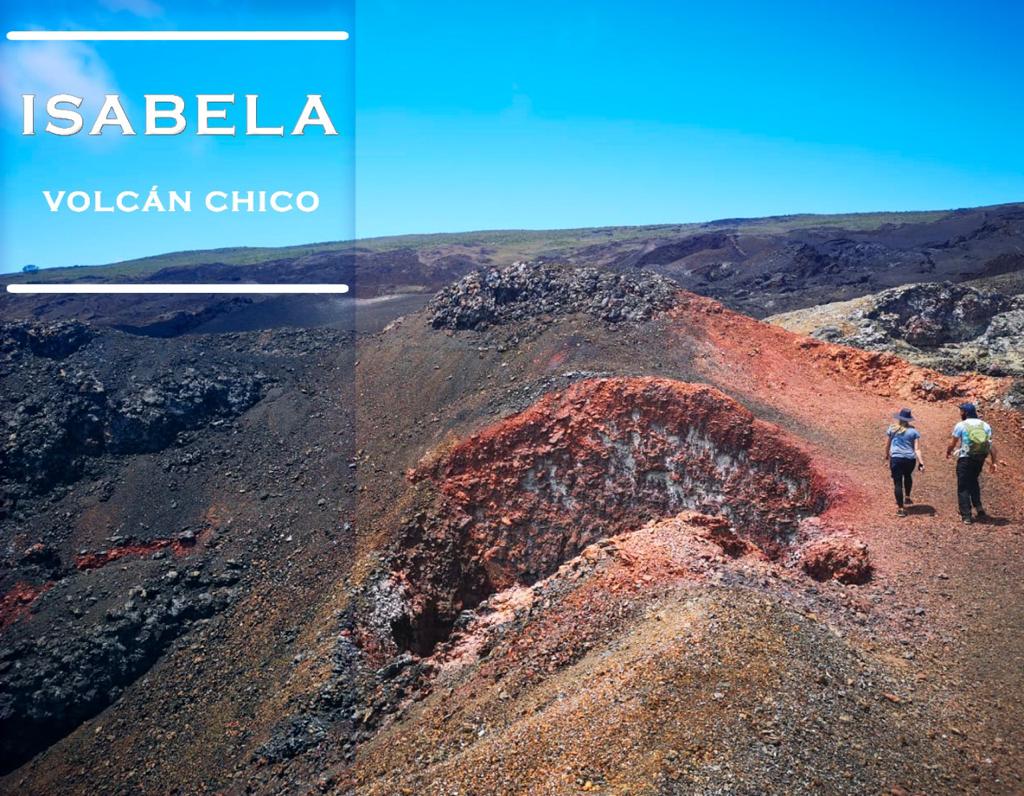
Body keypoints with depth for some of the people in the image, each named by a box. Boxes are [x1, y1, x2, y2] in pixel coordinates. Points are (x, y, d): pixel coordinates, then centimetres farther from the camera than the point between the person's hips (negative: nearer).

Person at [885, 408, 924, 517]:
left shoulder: (892, 429, 2)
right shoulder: (914, 431, 1)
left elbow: (887, 445, 10)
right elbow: (917, 449, -5)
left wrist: (886, 456, 26)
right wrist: (921, 462, -7)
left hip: (896, 459, -2)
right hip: (910, 459, 2)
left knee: (898, 483, 1)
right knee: (908, 476, 32)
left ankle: (900, 508, 1)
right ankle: (907, 497, 41)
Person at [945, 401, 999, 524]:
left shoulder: (961, 425, -7)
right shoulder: (985, 425, 5)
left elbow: (953, 443, -1)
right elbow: (991, 445, 1)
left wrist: (948, 452, 19)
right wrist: (993, 462, 4)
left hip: (965, 459, -4)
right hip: (980, 459, 4)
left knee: (963, 487, 4)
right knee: (974, 482, 26)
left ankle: (966, 516, 1)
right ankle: (979, 509, 19)